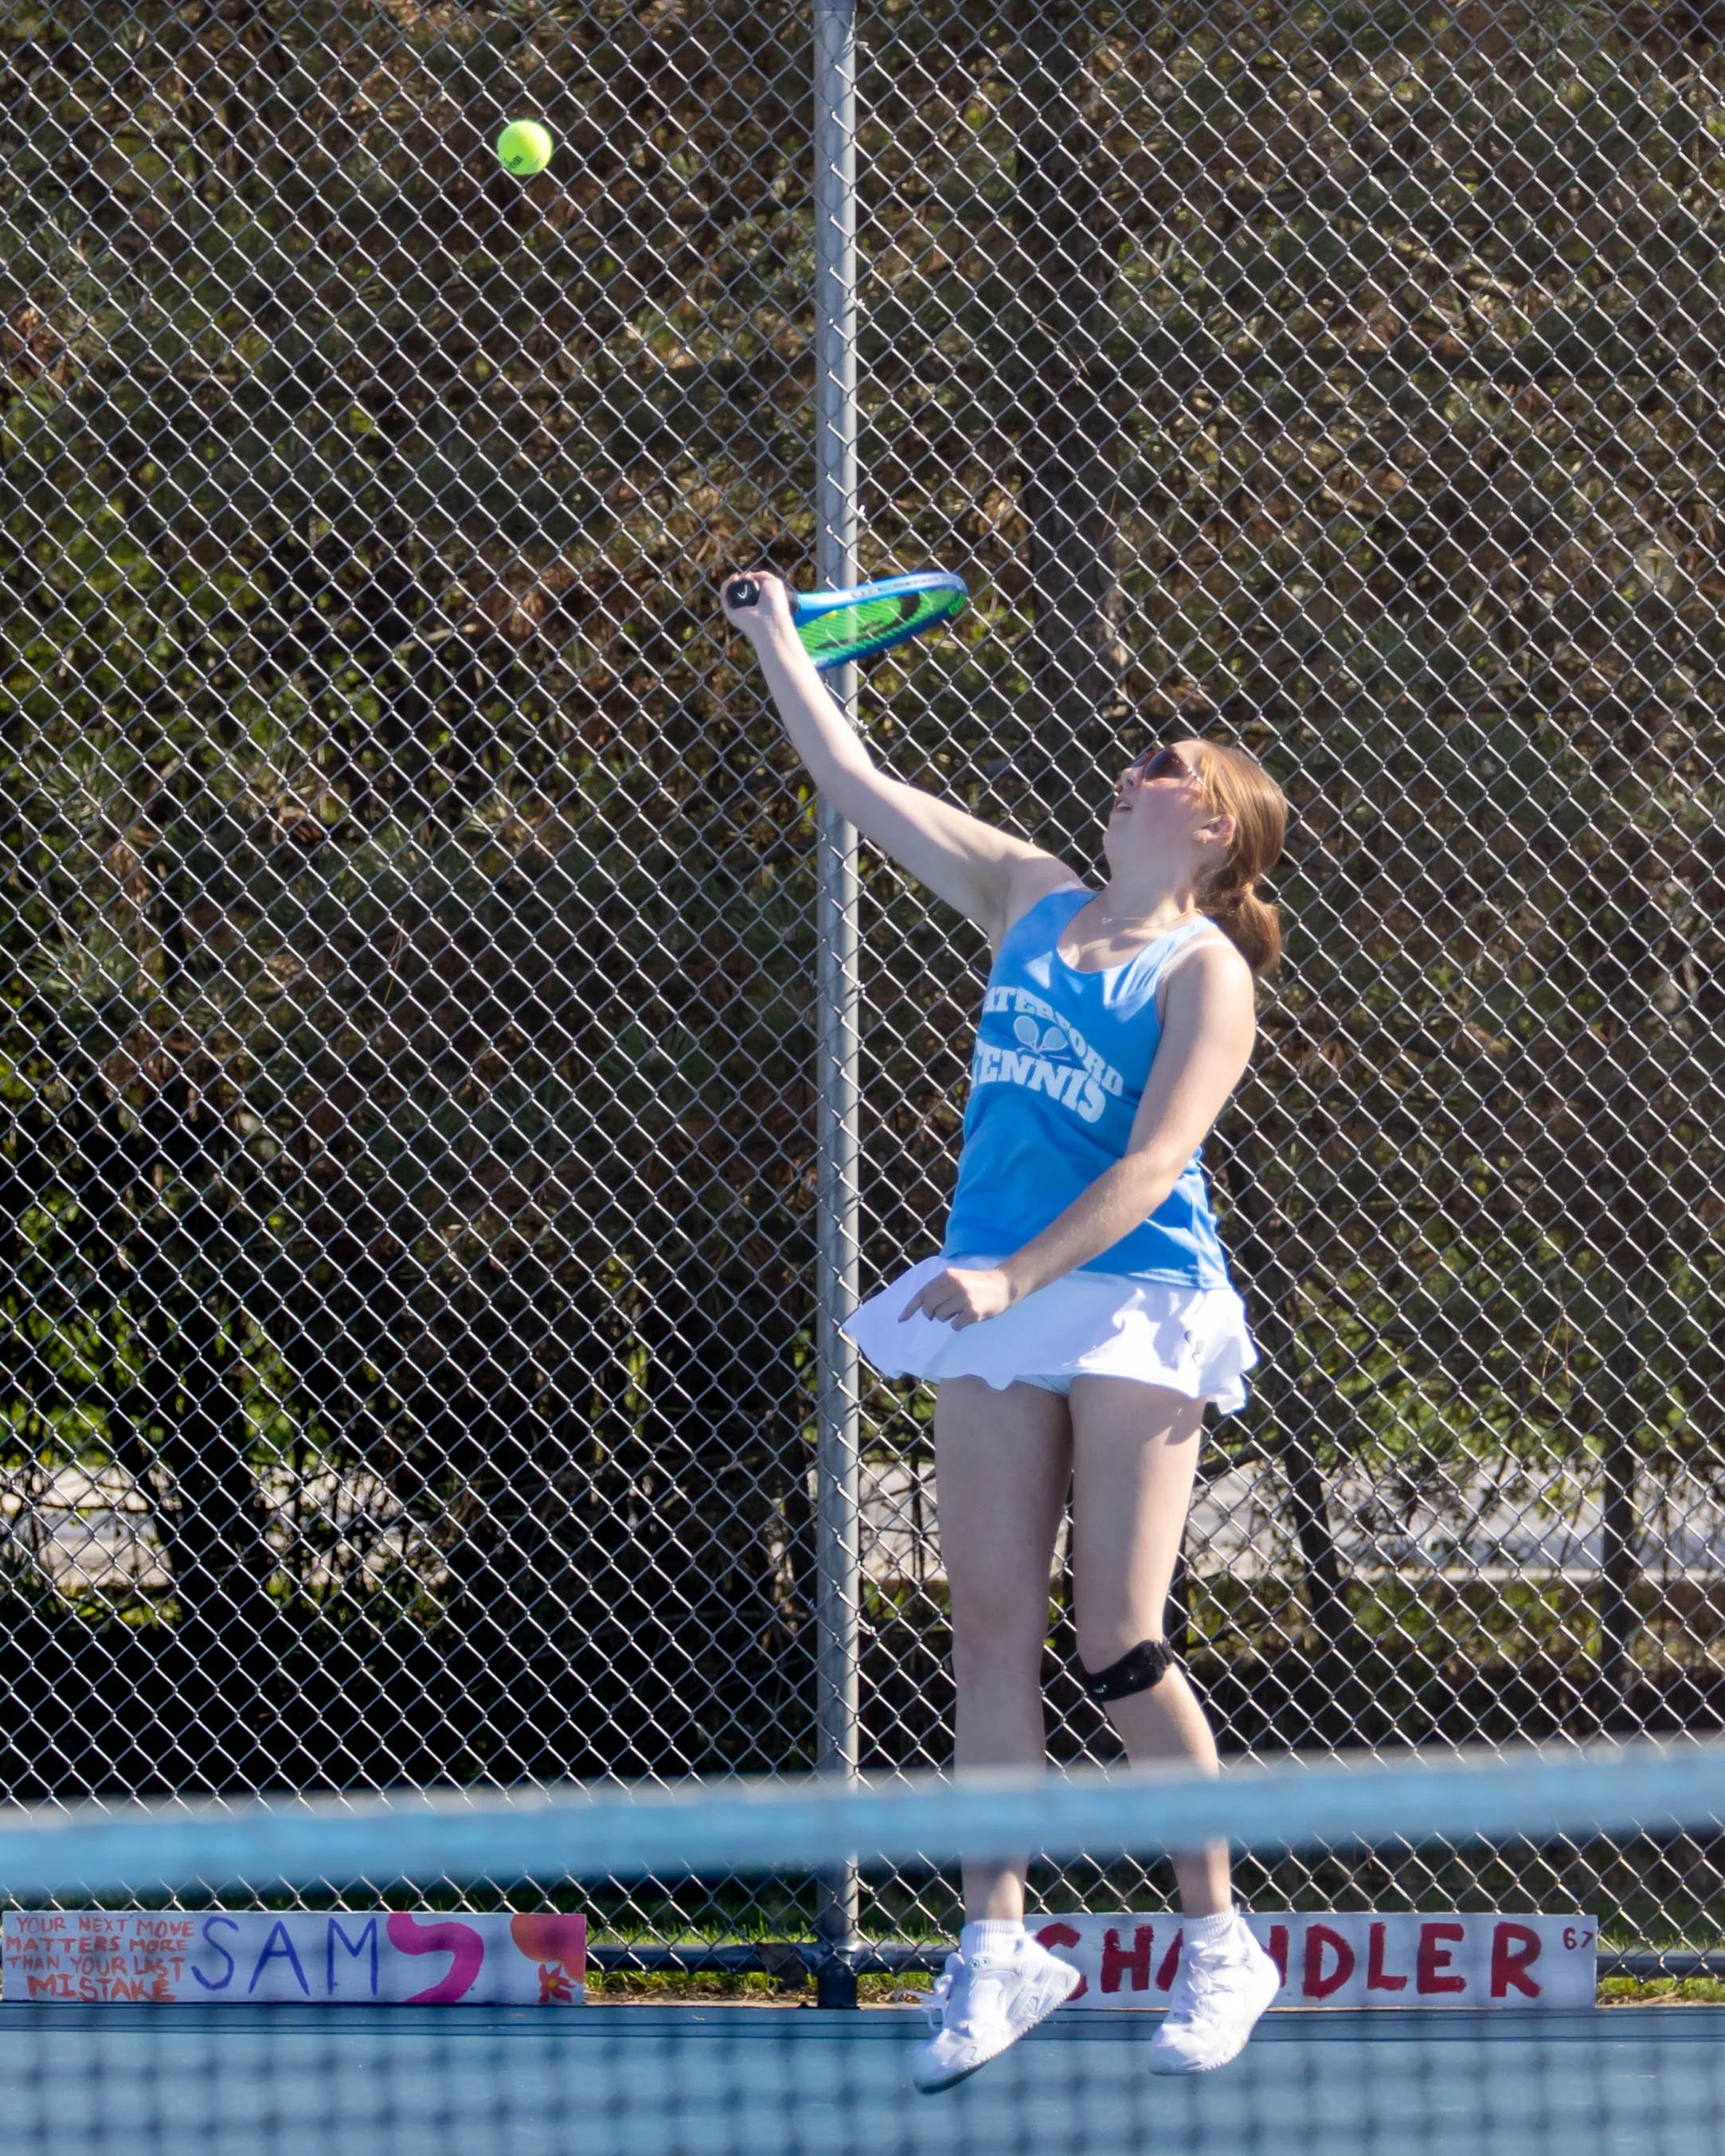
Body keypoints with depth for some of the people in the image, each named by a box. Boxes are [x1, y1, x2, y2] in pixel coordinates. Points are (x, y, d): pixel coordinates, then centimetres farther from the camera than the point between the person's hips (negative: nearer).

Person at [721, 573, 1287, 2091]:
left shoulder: (1205, 972, -3)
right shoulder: (1031, 901, 15)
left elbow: (1156, 1162, -14)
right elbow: (858, 785, 20)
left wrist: (1014, 1277, -24)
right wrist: (778, 644, 19)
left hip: (1133, 1299, -6)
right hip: (991, 1303, 6)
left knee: (1118, 1644, -10)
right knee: (992, 1625, 0)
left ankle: (1220, 1947, 0)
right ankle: (997, 1946, 4)